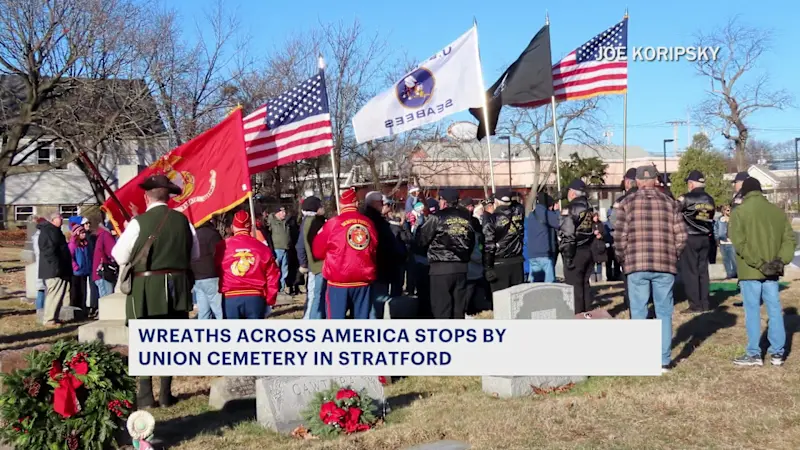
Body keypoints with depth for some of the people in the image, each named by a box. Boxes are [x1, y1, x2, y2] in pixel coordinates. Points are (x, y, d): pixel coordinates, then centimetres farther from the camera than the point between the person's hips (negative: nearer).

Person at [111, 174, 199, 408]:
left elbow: (120, 257, -6)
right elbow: (194, 254, 10)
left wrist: (126, 232, 10)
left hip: (146, 288, -3)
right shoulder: (183, 221, 0)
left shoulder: (139, 222, -11)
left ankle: (145, 396, 7)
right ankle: (166, 394, 16)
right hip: (177, 287, 3)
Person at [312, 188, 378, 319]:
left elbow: (318, 251, 4)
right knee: (362, 317, 10)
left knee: (336, 318, 3)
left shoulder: (333, 223, -6)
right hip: (363, 279, 3)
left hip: (339, 280, -3)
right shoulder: (369, 223, 3)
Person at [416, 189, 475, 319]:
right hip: (461, 267, 5)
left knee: (441, 308, -1)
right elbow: (472, 242, 15)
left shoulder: (437, 217, -8)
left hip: (441, 268, -5)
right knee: (459, 308, 11)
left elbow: (421, 241, -2)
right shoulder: (466, 218, 8)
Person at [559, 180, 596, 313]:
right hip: (589, 251, 8)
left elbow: (567, 234, -17)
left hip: (576, 252, -8)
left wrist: (567, 255, -13)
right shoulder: (591, 209, 14)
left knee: (575, 287, -4)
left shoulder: (570, 209, -12)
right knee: (585, 285, 14)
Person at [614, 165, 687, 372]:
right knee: (664, 313, 9)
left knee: (639, 313, 6)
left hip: (636, 264, -1)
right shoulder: (670, 202, 9)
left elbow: (620, 236, -3)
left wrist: (622, 258, 11)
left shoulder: (627, 202, 3)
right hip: (665, 265, 1)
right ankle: (664, 360, 10)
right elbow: (681, 236, 3)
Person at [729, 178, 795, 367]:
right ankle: (777, 352, 15)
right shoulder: (777, 211, 9)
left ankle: (754, 354, 5)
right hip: (772, 271, 4)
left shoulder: (740, 212, -6)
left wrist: (759, 264, -15)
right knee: (774, 310, 10)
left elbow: (739, 243, -16)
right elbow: (789, 239, 3)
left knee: (753, 311, 1)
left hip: (750, 271, -4)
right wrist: (781, 260, -5)